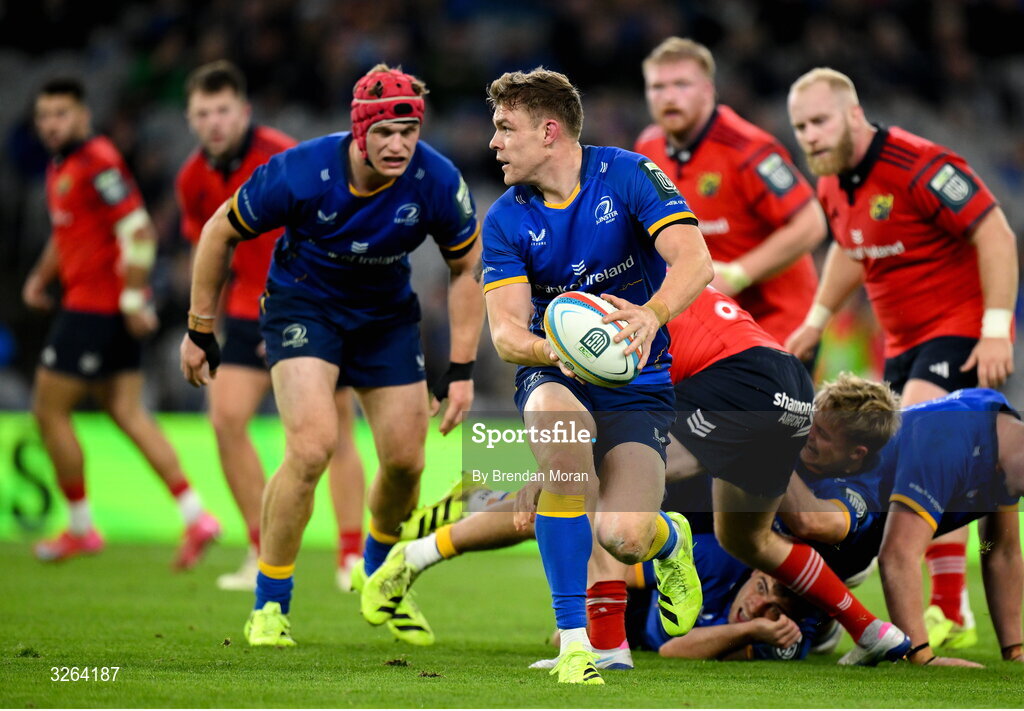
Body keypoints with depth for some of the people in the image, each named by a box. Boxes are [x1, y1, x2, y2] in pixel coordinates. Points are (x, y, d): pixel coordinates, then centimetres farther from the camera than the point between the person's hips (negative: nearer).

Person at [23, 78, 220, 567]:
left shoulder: (97, 163, -15)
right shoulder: (60, 167, 15)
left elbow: (138, 230, -21)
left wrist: (132, 297, -21)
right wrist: (40, 277, 18)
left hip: (97, 306, -9)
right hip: (84, 302, 9)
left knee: (49, 410, -1)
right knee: (126, 413, 6)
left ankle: (80, 529, 8)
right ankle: (195, 517, 2)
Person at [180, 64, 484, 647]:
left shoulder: (438, 182, -23)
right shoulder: (301, 174, -29)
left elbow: (467, 269, -5)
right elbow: (220, 232, -12)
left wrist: (462, 370, -8)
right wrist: (200, 330, -5)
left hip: (387, 313, 3)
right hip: (303, 304, -3)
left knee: (405, 461, 1)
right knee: (312, 445, -22)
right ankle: (270, 608, -8)